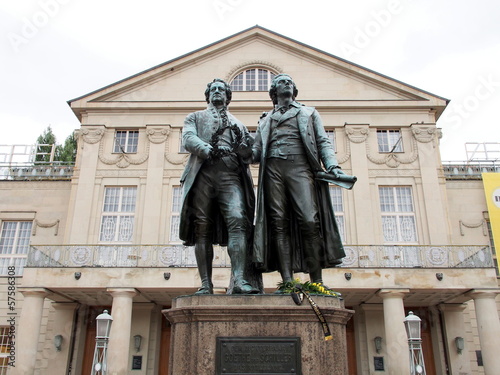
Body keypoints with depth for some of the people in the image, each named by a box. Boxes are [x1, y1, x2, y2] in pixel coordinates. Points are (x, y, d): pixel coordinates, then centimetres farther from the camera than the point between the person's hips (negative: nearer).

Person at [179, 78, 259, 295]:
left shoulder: (238, 124, 29)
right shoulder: (195, 117, 24)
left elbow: (250, 156, 20)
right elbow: (188, 139, 3)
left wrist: (243, 144, -3)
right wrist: (209, 150, -17)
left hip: (231, 177, 1)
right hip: (202, 175, -1)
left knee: (238, 221, -20)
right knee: (203, 229, -7)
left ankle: (238, 280, -27)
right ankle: (206, 284, -5)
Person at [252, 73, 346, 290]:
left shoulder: (309, 113, 24)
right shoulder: (266, 120, 27)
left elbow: (323, 142, 14)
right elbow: (257, 152, 20)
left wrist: (333, 166, -4)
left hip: (300, 167, -2)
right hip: (273, 169, 2)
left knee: (309, 221, -16)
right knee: (279, 223, -8)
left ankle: (316, 281, -11)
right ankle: (287, 282, -9)